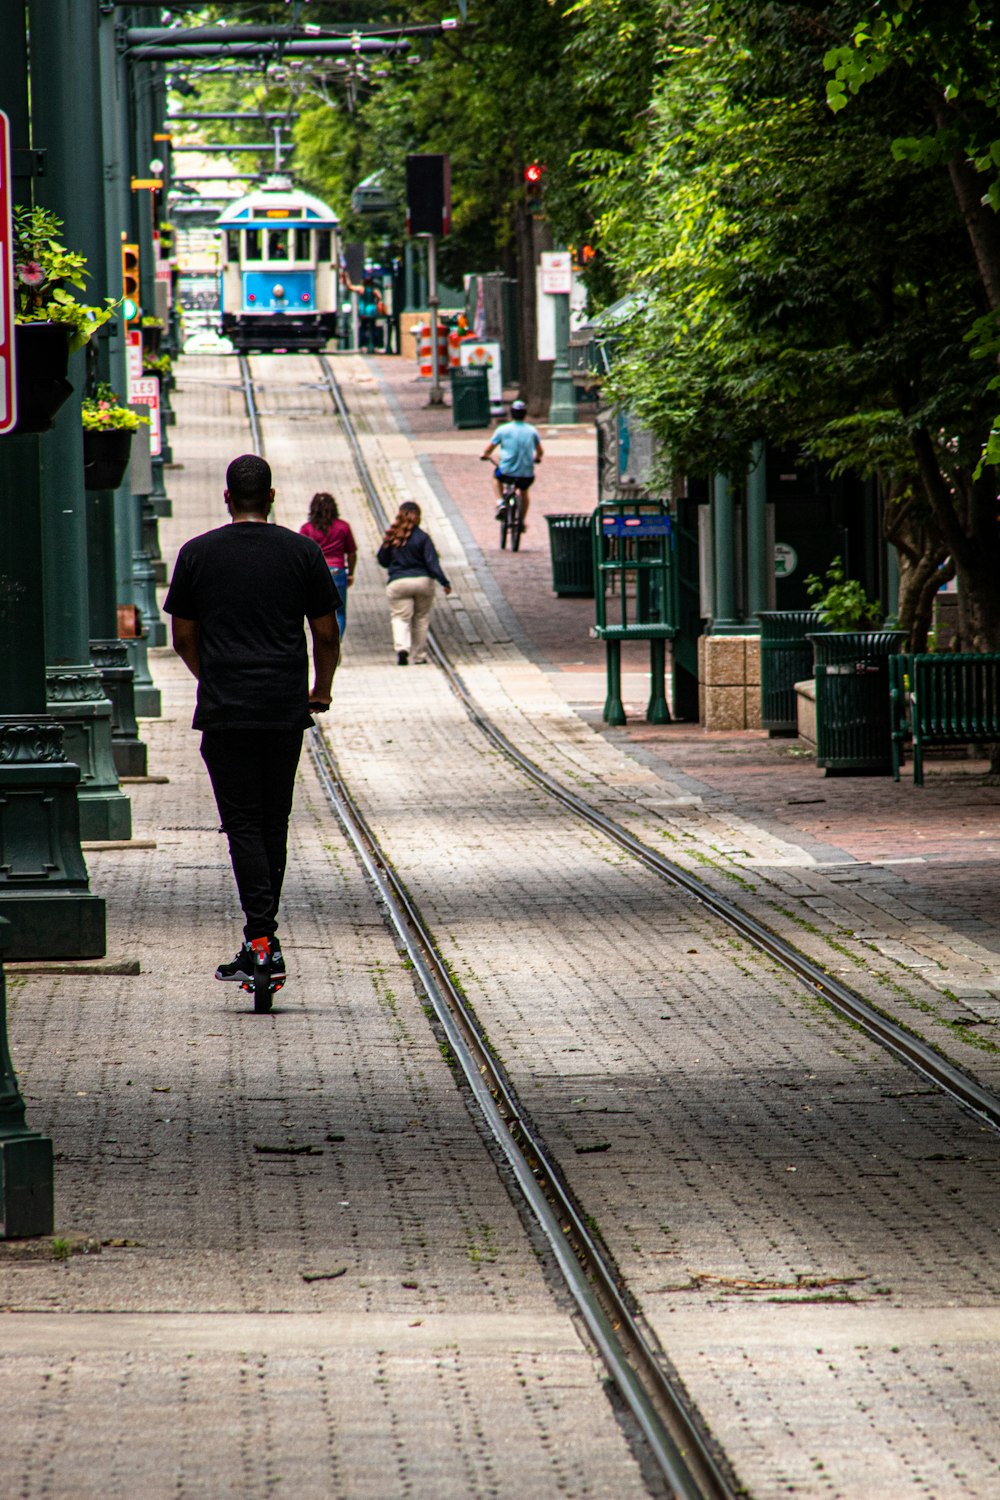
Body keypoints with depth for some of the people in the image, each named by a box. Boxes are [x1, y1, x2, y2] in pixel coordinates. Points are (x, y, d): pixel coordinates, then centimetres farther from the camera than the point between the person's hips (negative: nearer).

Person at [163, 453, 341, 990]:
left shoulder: (197, 554, 2)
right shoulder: (303, 552, 2)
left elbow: (183, 638, 8)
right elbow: (326, 634, 5)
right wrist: (321, 688, 23)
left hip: (224, 709, -1)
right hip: (285, 707, 1)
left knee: (244, 824, -2)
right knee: (273, 822, 13)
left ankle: (262, 940, -17)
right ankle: (260, 940, 16)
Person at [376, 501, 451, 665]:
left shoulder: (391, 537, 1)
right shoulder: (422, 538, -7)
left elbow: (382, 561, 10)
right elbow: (432, 562, -10)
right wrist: (444, 582, -8)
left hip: (397, 583, 0)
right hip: (422, 581, 0)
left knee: (400, 617, 0)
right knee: (421, 619, 13)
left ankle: (402, 647, -26)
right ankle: (420, 656, 16)